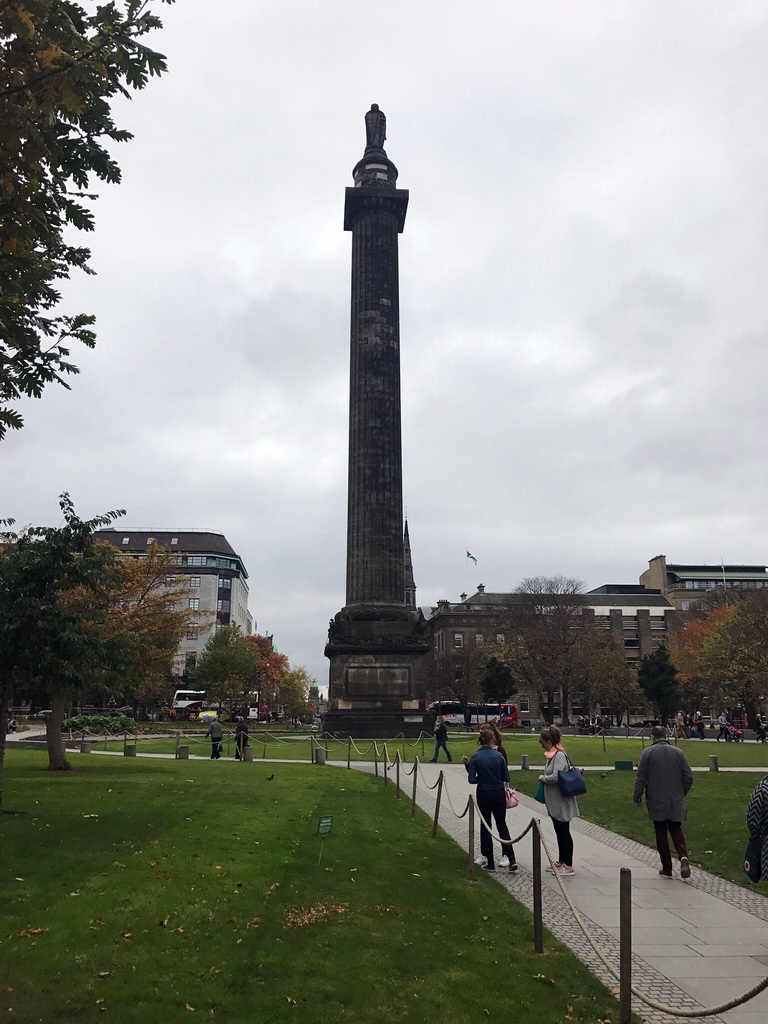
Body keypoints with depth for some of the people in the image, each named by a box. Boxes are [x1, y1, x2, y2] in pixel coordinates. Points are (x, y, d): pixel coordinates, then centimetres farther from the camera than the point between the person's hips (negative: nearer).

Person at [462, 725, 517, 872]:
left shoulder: (475, 758, -10)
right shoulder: (499, 755, -6)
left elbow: (472, 780, -11)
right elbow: (506, 778, -2)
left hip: (484, 795, -2)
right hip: (499, 794, 2)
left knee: (485, 826, 10)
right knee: (502, 825, 12)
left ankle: (490, 863, 13)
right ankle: (511, 860, 1)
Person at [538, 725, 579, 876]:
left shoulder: (559, 755, -21)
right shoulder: (553, 754, 9)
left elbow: (555, 777, -28)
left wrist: (542, 778, -13)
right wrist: (545, 777, 2)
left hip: (561, 802, -10)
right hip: (554, 802, 10)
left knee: (564, 832, 0)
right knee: (559, 832, 18)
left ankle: (568, 865, 9)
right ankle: (561, 862, 30)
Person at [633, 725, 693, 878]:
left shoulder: (647, 752, -7)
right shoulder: (678, 752, 2)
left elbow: (641, 778, -9)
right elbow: (689, 777, 3)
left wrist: (637, 797, 2)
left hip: (657, 802, -2)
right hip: (676, 802, 2)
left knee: (661, 834, 8)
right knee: (676, 830, 14)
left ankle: (667, 869, 10)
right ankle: (683, 855, -12)